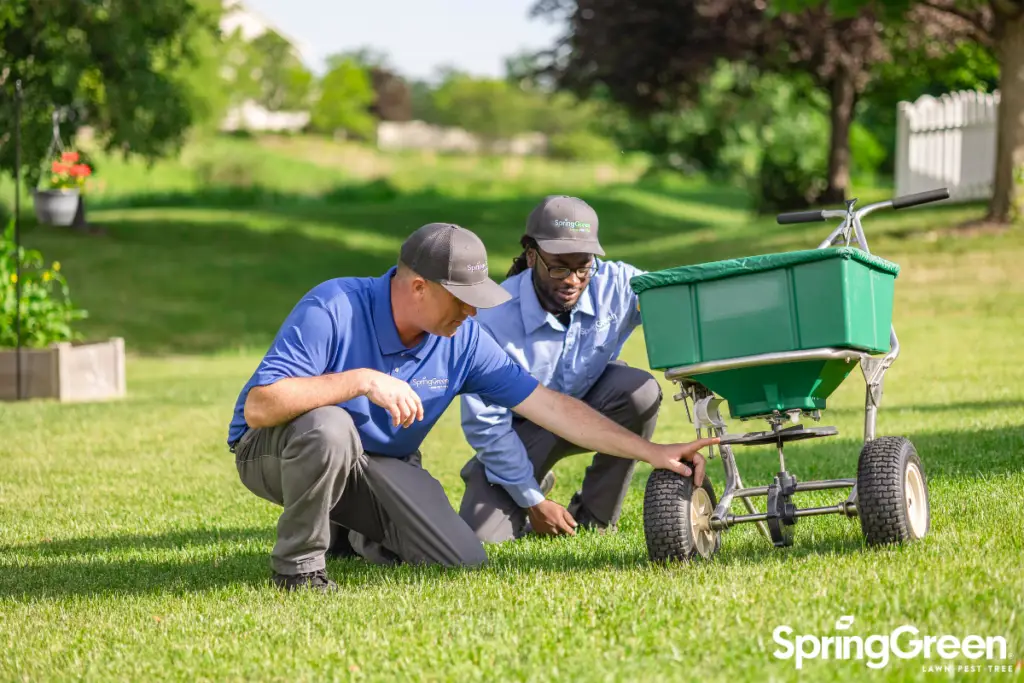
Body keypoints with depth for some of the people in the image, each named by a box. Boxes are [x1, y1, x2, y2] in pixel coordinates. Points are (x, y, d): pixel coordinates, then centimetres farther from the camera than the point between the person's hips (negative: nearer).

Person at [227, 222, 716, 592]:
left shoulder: (462, 340, -11)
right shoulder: (332, 310, -28)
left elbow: (549, 406, -7)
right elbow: (259, 407, -35)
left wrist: (651, 452, -10)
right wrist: (362, 381, -41)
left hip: (379, 464, 5)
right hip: (277, 450, -5)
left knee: (463, 562, -12)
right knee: (329, 428, -40)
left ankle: (361, 530, 18)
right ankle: (298, 565, -16)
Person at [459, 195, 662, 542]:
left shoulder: (615, 285, -25)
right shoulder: (493, 320, -30)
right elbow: (485, 422, -21)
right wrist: (533, 502, -16)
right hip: (521, 427, -2)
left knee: (640, 391, -32)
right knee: (482, 536, -18)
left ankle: (593, 518, -10)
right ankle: (534, 487, 21)